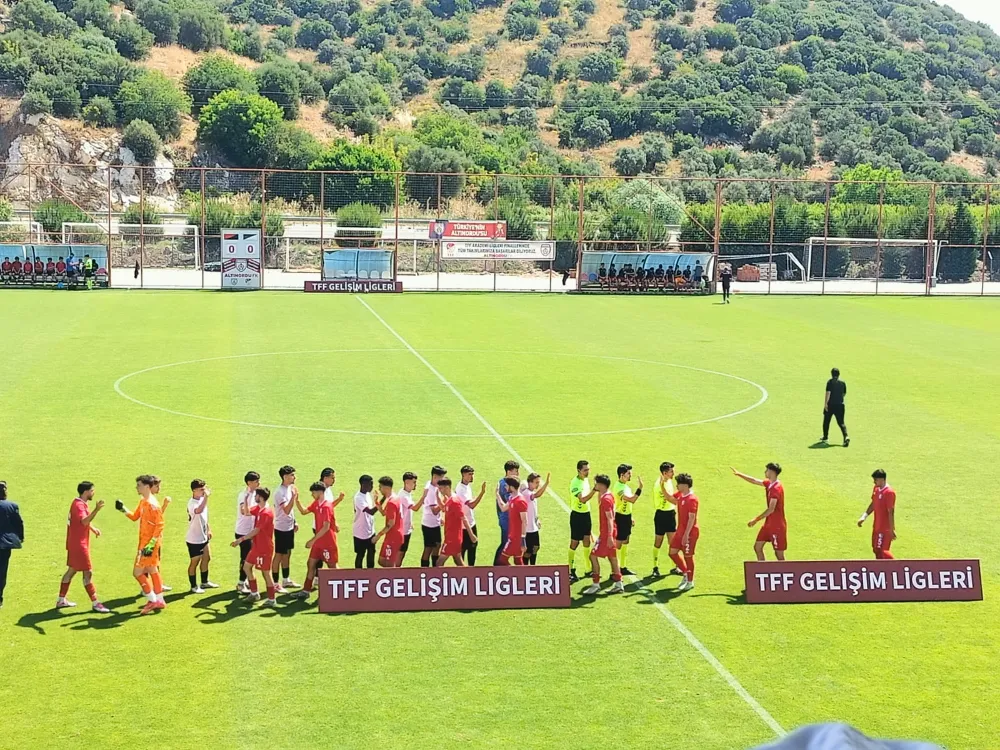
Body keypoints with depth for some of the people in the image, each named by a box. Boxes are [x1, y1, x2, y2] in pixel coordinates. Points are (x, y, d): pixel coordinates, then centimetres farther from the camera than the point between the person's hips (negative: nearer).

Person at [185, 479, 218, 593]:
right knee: (194, 562, 5)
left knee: (206, 559, 19)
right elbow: (199, 511, -51)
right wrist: (206, 496, -52)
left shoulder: (202, 499, 1)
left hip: (203, 537, 9)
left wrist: (208, 529, 20)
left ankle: (204, 582, 36)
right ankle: (194, 586, 19)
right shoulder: (192, 503, -26)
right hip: (194, 539, -9)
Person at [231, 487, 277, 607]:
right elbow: (246, 512, 18)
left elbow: (255, 531, -24)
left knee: (266, 572, -3)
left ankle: (271, 600, 5)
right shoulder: (258, 508, 5)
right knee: (247, 566, 16)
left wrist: (241, 539, -21)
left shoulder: (266, 513, -23)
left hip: (265, 548, -10)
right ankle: (254, 593, 26)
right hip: (257, 546, 10)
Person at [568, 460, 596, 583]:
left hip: (586, 514, 8)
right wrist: (594, 490, -39)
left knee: (587, 541, 11)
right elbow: (583, 499, -32)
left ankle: (588, 570, 20)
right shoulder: (575, 483, -20)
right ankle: (571, 571, 6)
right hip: (577, 515, -8)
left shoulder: (586, 480, 7)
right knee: (574, 543, -1)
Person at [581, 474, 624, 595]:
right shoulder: (610, 495, 9)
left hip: (606, 534, -10)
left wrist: (610, 536, -26)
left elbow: (610, 518, -24)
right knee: (612, 557, 14)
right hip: (608, 533, 10)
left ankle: (596, 585, -5)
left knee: (593, 556, -8)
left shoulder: (605, 499, -19)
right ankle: (618, 584, 19)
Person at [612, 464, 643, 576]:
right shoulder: (618, 487, -23)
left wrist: (630, 517, 21)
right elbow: (632, 500, -34)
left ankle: (624, 568, 27)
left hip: (626, 517, 10)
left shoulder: (625, 486, 9)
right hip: (620, 517, -10)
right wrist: (639, 488, -30)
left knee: (625, 542, 17)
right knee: (618, 543, -6)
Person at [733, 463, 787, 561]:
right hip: (768, 523, 9)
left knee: (779, 554, -3)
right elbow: (754, 481, 21)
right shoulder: (769, 484, 5)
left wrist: (756, 519, -25)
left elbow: (771, 509, -28)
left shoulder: (776, 488, -22)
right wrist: (739, 474, 16)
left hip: (777, 525, -9)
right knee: (757, 547, 11)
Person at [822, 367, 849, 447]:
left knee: (826, 421, 16)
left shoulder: (830, 382, -8)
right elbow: (844, 393, 16)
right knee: (841, 422, 2)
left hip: (830, 404, -3)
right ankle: (846, 437, -20)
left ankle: (825, 437, 27)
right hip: (840, 404, 3)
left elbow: (828, 393, -16)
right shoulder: (843, 383, 7)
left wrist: (825, 403, -17)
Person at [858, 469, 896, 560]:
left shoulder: (889, 492, -22)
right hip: (877, 526, 9)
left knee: (881, 551, -6)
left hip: (885, 528, -9)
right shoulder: (876, 489, 4)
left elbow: (891, 512, -21)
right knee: (876, 549, 14)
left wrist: (892, 530, -19)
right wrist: (864, 516, 11)